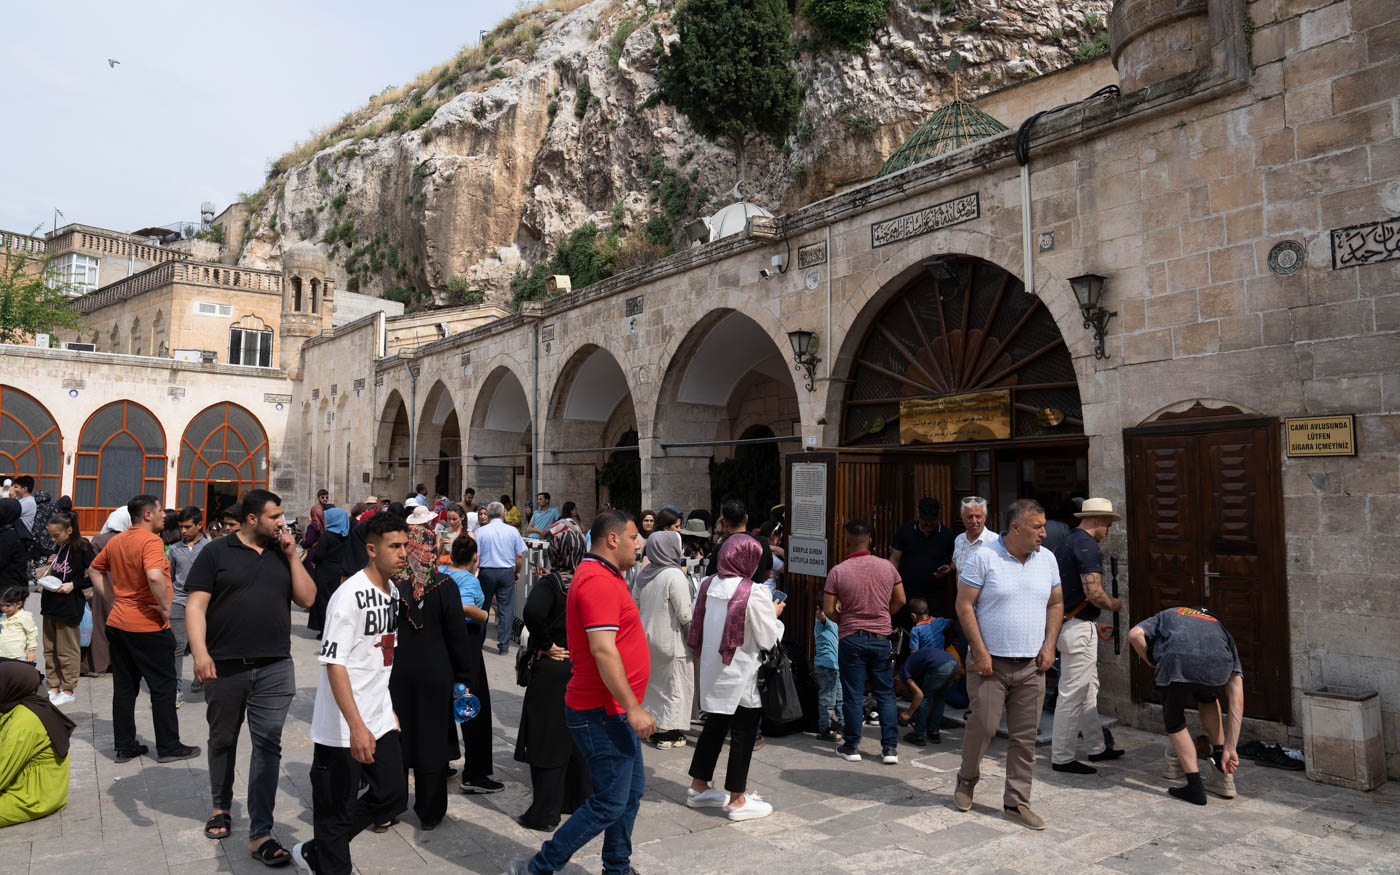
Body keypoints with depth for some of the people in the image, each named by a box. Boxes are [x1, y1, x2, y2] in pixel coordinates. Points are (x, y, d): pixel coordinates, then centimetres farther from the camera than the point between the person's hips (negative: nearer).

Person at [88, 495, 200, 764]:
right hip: (148, 627, -8)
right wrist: (165, 607, -21)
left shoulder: (115, 541, 8)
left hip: (118, 622, 8)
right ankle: (168, 746, 12)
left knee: (124, 688, 14)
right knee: (163, 688, 4)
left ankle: (124, 746, 22)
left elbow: (94, 570, 21)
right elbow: (154, 576, -34)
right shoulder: (150, 541, -18)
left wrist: (114, 596, 16)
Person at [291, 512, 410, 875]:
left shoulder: (393, 592, 7)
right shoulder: (349, 597, -19)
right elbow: (334, 664, -22)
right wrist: (356, 726, -27)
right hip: (342, 727, -8)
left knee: (393, 795, 11)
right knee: (338, 810, 5)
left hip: (380, 720, 8)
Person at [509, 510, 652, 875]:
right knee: (610, 803, -3)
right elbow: (603, 650, -27)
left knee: (632, 790, 18)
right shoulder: (599, 581, -20)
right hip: (603, 712, -11)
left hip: (615, 711, 11)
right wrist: (633, 708, -24)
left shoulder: (604, 576, 14)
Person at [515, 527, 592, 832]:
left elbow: (533, 612, -34)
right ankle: (581, 798, 31)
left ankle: (544, 814, 11)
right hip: (584, 668, 6)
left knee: (548, 741, 3)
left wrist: (545, 644, -19)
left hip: (553, 669, -6)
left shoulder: (550, 583, -16)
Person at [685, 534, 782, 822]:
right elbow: (768, 639, -13)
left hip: (713, 670, 7)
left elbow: (698, 625, 10)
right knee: (743, 734, 6)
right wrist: (775, 615, 4)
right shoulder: (754, 593, -19)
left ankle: (698, 788, 30)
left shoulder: (708, 585, 0)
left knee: (714, 726, 19)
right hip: (741, 677, -6)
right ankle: (737, 801, 14)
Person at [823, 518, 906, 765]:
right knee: (885, 693, 11)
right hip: (881, 636, 2)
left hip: (851, 638, -2)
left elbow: (829, 610, -10)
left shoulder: (838, 571, -11)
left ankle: (852, 747, 14)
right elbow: (900, 600, 5)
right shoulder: (887, 566, -2)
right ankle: (890, 747, 12)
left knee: (852, 695, 6)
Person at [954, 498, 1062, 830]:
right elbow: (964, 605, -9)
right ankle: (967, 779, 26)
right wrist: (980, 652, -13)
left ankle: (1016, 803, 18)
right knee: (983, 725, -1)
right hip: (990, 662, -4)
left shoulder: (1047, 559, 7)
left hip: (1031, 666, 5)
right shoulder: (984, 558, -9)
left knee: (1025, 736, 6)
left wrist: (1049, 646, 4)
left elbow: (1056, 604, 16)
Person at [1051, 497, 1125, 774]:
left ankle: (1097, 748, 32)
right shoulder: (1087, 545, -16)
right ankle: (1061, 757, 4)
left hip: (1068, 624, 11)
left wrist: (1094, 626, 22)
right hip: (1078, 629, -11)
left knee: (1089, 690, 20)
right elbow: (1093, 593, -24)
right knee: (1072, 695, -3)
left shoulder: (1068, 543, 15)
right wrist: (1113, 604, -3)